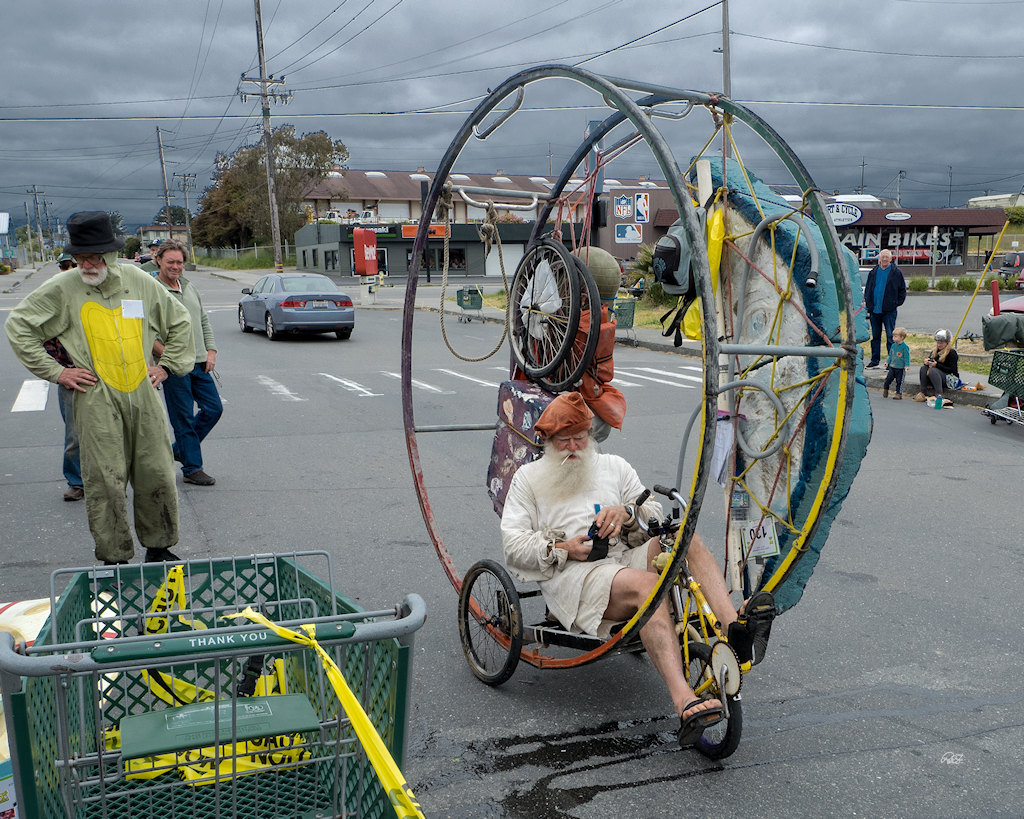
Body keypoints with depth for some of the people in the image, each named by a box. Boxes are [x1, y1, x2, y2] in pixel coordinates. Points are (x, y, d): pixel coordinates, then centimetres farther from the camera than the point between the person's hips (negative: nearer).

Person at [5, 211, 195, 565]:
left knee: (158, 477, 6)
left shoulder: (139, 281, 6)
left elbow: (179, 320, 20)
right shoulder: (62, 288, -3)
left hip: (143, 394, 3)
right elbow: (17, 325, 5)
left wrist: (167, 364, 13)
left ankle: (158, 546, 23)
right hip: (96, 400, -3)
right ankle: (114, 559, 10)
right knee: (106, 482, -3)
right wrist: (54, 371, 0)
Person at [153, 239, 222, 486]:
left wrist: (211, 350, 8)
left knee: (214, 409, 8)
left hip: (199, 363, 7)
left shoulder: (189, 287, 14)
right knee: (183, 418, -1)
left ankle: (179, 450, 25)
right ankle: (191, 469, 9)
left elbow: (204, 321, 20)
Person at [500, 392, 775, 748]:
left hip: (626, 559, 5)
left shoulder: (613, 466, 28)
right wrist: (562, 550, -9)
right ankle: (685, 705, -54)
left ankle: (736, 628, -44)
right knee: (646, 585, -36)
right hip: (573, 576, -4)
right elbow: (513, 544, 8)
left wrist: (627, 512, -3)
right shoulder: (528, 477, 18)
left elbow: (655, 515, 20)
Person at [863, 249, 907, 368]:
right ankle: (875, 359, 20)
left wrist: (896, 303, -3)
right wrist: (867, 301, 9)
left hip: (889, 310, -4)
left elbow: (902, 290, 5)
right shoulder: (873, 272, 10)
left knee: (890, 336, -4)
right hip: (874, 309, 4)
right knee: (875, 336, 11)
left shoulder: (896, 272, 0)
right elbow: (867, 288, 19)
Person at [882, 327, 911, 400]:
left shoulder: (905, 347, -12)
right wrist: (888, 362, 14)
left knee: (899, 381, 2)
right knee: (888, 378, 3)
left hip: (900, 368, -5)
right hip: (892, 366, 5)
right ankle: (885, 389, 21)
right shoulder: (893, 345, 5)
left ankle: (899, 394, 10)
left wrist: (907, 365, -18)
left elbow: (907, 357, -12)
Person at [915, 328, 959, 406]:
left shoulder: (952, 352, -7)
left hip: (951, 379, -7)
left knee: (932, 370, -33)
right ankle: (923, 393, -27)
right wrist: (927, 362, -11)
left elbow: (952, 370, -16)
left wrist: (937, 365, -22)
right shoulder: (935, 351, 14)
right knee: (923, 368, -16)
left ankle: (939, 396, -49)